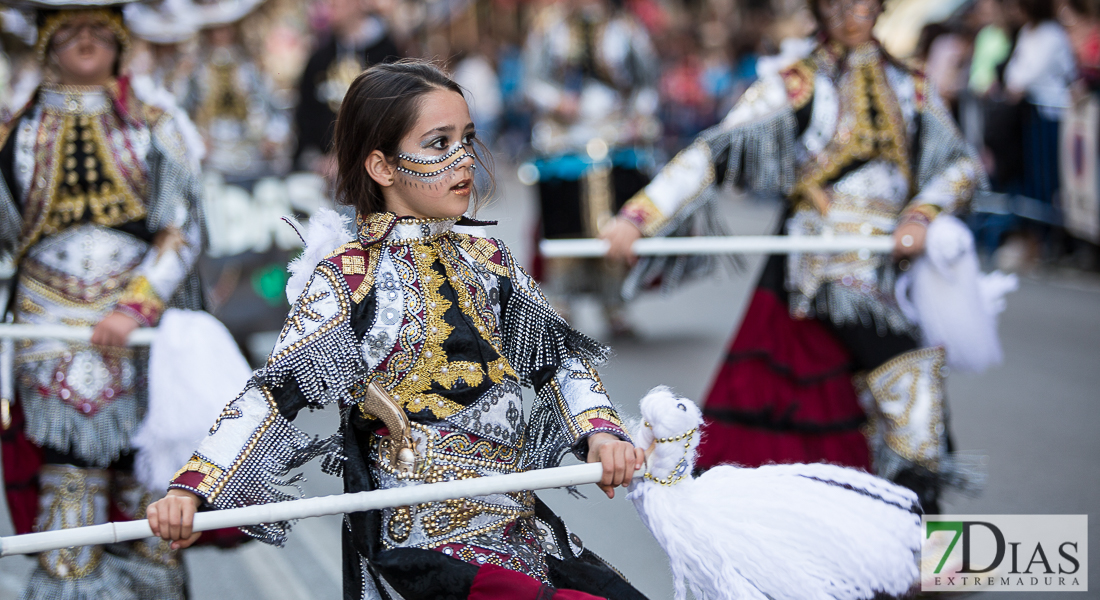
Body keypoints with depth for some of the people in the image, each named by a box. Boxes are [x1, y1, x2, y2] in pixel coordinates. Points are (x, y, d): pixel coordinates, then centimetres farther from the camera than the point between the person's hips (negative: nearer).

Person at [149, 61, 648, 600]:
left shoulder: (485, 259, 10)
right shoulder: (351, 278, -9)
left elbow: (558, 357, 10)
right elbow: (276, 392, -13)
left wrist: (601, 432, -10)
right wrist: (191, 490, -22)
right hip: (428, 536, -7)